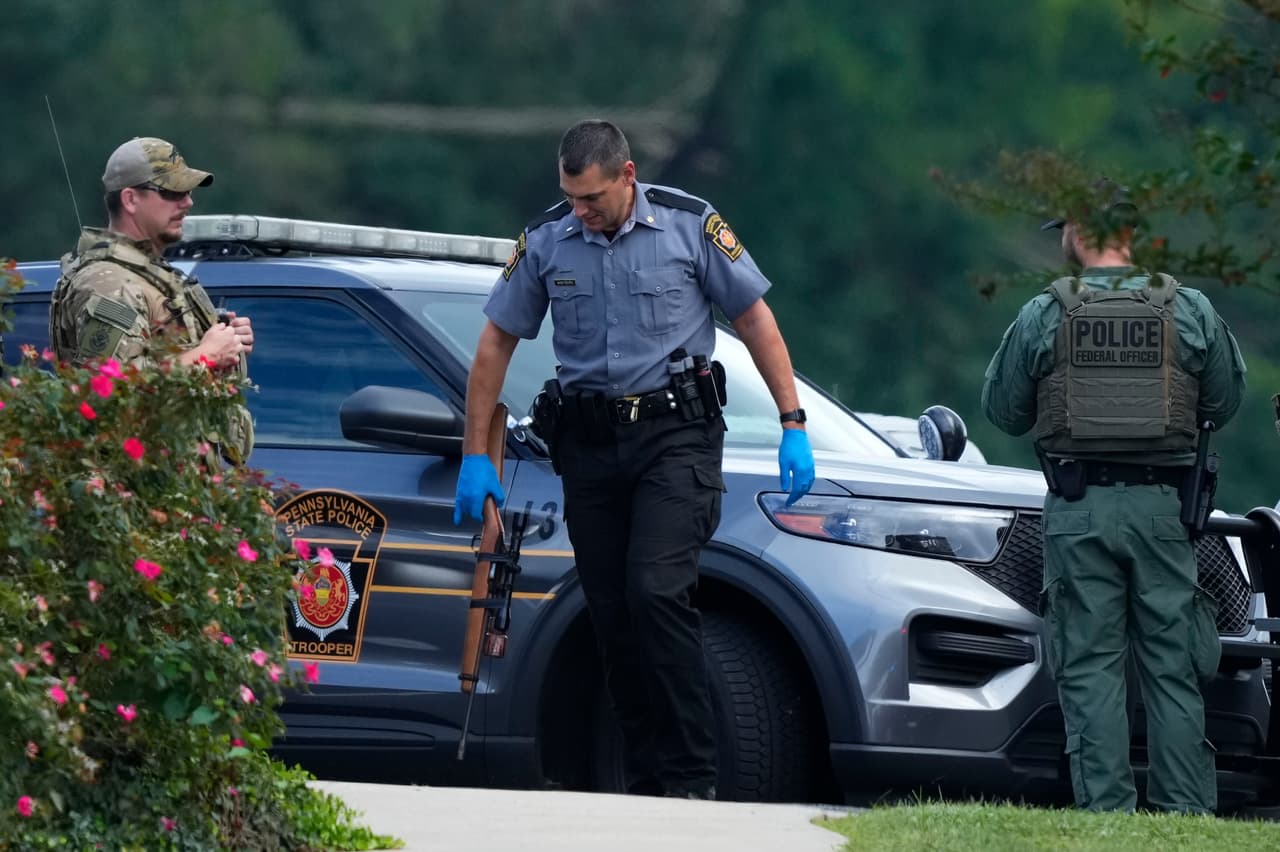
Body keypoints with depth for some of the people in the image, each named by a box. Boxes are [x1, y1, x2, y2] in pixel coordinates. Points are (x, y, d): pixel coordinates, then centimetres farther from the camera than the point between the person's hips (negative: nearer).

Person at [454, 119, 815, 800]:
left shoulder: (689, 226, -5)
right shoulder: (546, 241, 2)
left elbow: (754, 318, 2)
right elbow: (496, 342, 10)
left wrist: (792, 425, -3)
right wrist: (474, 455, 7)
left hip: (675, 431, -4)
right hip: (589, 441, 4)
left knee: (657, 591, -20)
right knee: (611, 615, 3)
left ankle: (691, 777, -16)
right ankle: (646, 784, 10)